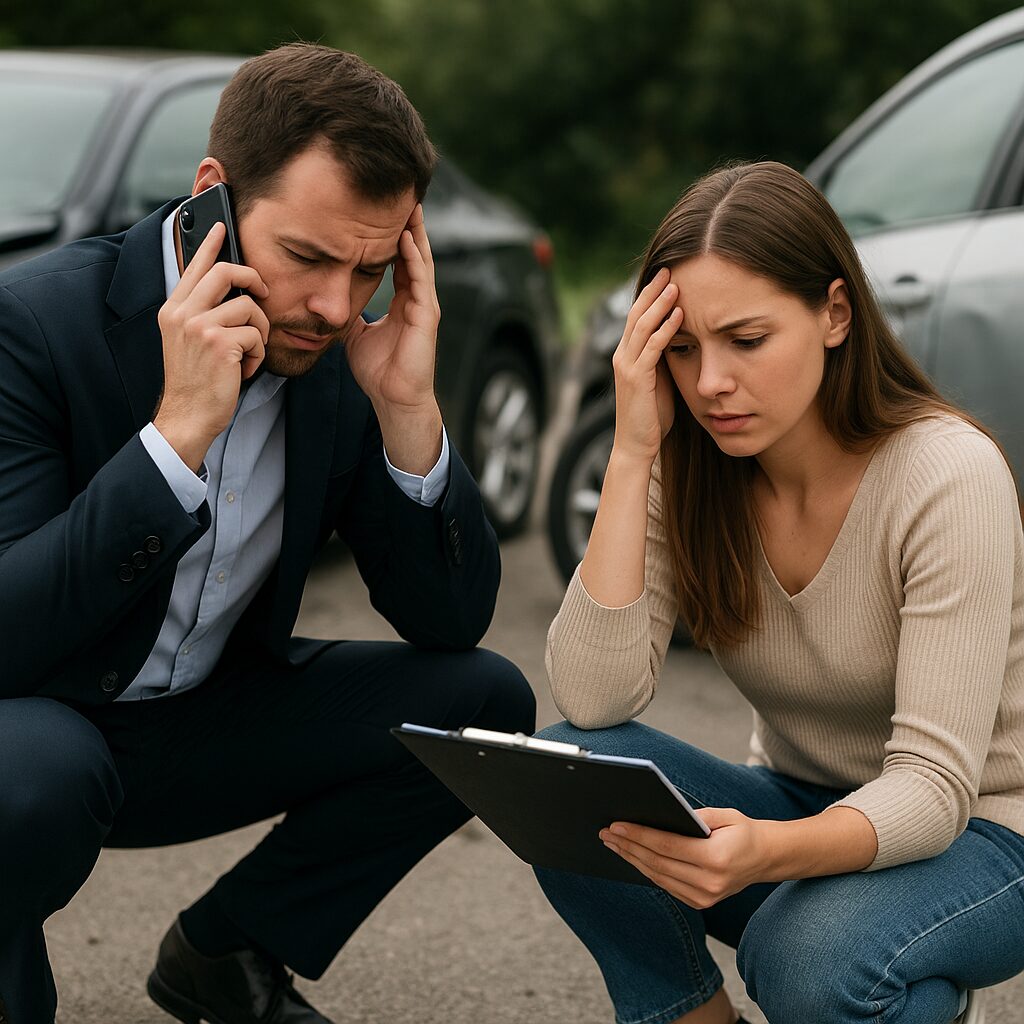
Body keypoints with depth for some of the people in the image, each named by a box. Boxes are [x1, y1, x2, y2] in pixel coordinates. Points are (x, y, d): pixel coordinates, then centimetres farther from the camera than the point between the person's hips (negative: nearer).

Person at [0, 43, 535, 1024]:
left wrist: (407, 406, -22)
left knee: (482, 702, -8)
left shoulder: (343, 351, -7)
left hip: (196, 723, 6)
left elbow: (451, 620, -7)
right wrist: (180, 430, -38)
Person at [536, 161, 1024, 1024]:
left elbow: (933, 783, -27)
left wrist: (768, 852, -47)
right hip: (803, 813, 4)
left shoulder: (949, 476, -23)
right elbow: (592, 700, -21)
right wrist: (633, 454, -25)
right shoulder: (691, 477, -8)